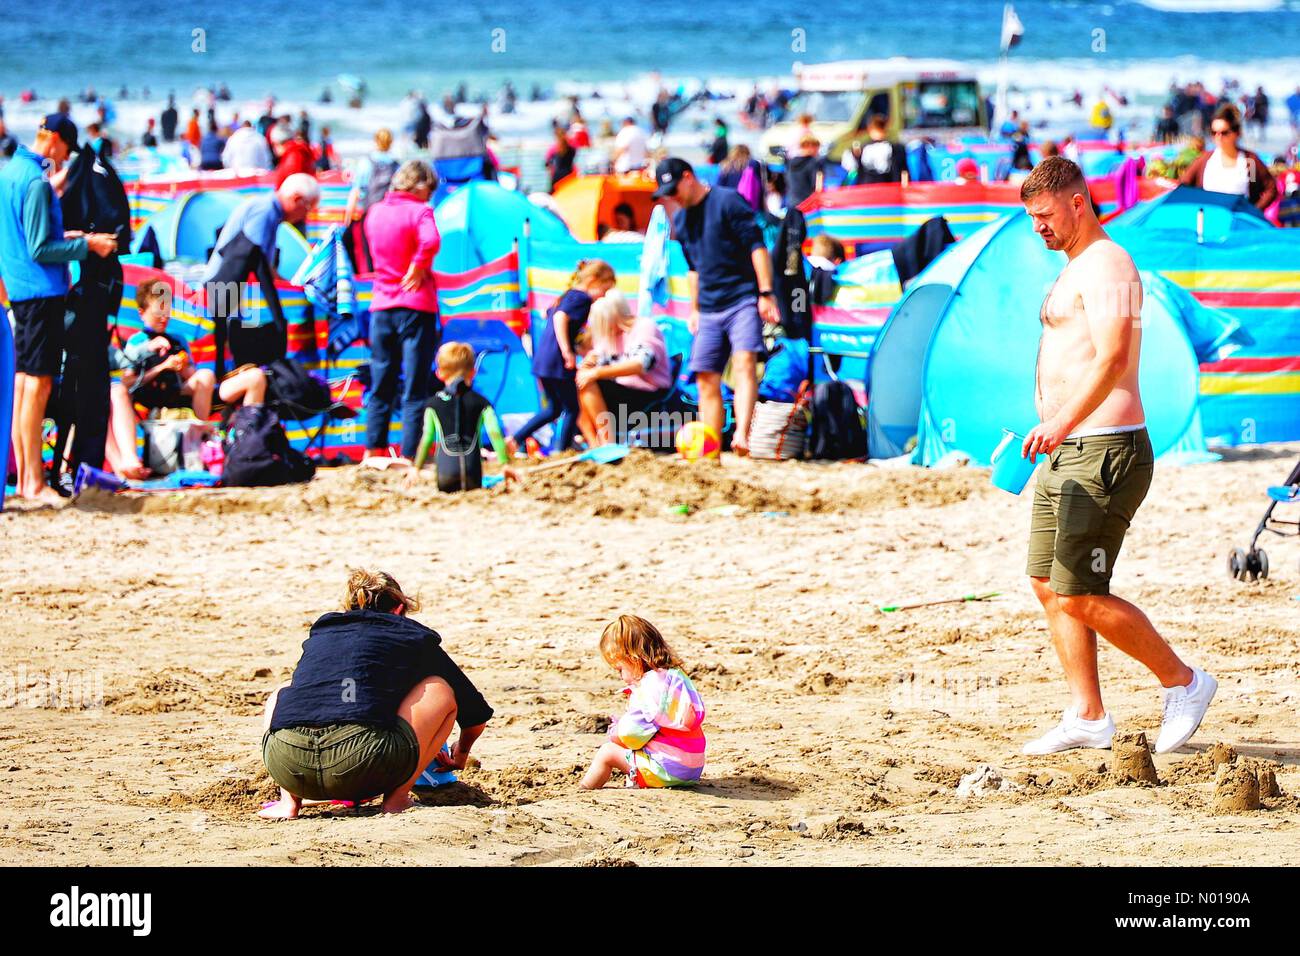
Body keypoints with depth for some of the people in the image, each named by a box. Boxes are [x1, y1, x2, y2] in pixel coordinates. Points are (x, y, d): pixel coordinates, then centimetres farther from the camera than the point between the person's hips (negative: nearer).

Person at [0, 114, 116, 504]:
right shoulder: (37, 182, -17)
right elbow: (41, 249, -19)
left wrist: (63, 237, 20)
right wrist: (86, 245, -12)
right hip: (42, 290, -10)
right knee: (39, 384, -7)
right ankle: (34, 482, -7)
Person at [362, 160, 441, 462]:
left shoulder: (375, 212, 9)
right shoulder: (419, 211, -11)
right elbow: (430, 241, -29)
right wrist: (418, 270, -14)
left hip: (381, 306, 5)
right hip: (415, 305, -5)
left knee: (381, 384, 14)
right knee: (415, 388, -1)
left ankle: (375, 449, 15)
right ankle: (410, 455, -4)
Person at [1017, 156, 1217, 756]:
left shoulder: (1105, 264, -13)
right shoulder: (1076, 268, 20)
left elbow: (1113, 356, -28)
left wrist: (1062, 424, -39)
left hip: (1103, 456, -11)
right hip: (1066, 455, 11)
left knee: (1078, 596, -11)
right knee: (1047, 585, 9)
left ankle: (1183, 683, 3)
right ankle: (1087, 718, 13)